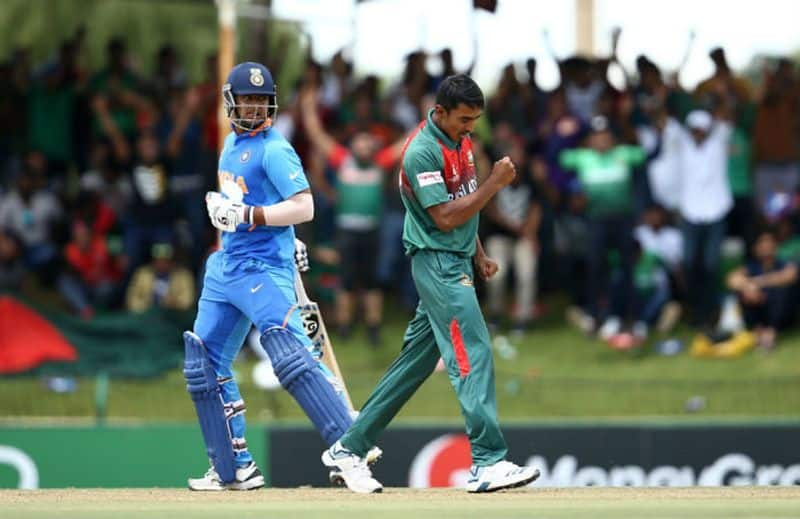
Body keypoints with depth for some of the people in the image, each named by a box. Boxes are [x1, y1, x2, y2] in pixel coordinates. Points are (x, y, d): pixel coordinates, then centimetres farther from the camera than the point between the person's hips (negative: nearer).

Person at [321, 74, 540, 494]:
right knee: (474, 354, -16)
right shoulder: (422, 151, -18)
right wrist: (495, 183, -22)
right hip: (437, 262, -9)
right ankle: (488, 463, -21)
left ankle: (349, 450, 16)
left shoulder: (459, 138, 10)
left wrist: (478, 255, 17)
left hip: (456, 263, 9)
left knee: (415, 361, 10)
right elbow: (445, 217, -21)